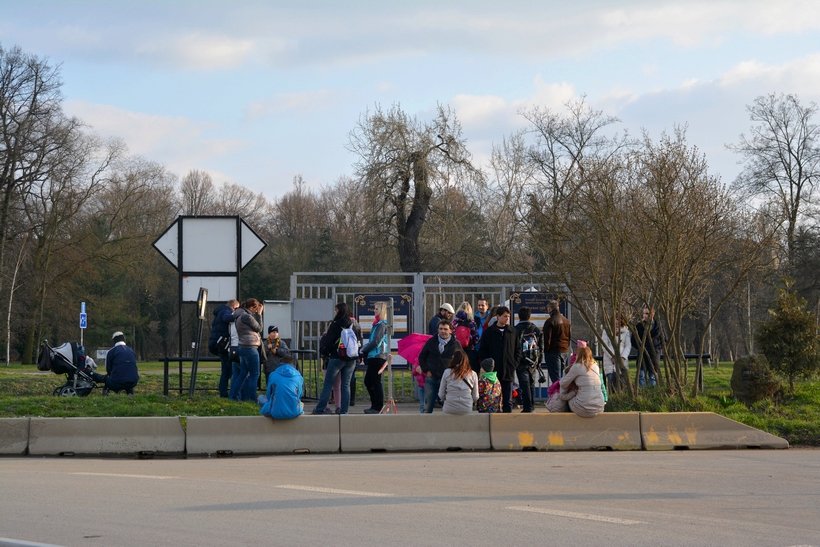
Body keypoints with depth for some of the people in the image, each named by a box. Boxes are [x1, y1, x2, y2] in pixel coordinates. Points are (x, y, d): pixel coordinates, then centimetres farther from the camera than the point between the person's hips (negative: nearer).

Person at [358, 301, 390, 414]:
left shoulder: (382, 324, -12)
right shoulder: (377, 323, 17)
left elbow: (376, 342, -18)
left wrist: (364, 350, -9)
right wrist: (364, 348, 6)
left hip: (378, 357, -10)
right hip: (373, 357, 10)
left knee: (375, 382, -5)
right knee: (368, 381, 13)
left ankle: (378, 407, -1)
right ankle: (375, 405, 18)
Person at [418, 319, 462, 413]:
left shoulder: (456, 344, 2)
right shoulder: (431, 342, 6)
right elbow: (421, 357, 14)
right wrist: (426, 370, 3)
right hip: (431, 377, 1)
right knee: (428, 407, 2)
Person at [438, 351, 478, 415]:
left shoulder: (447, 372, -3)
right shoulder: (473, 374, 0)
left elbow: (441, 395, 1)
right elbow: (475, 397, 4)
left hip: (449, 409, -2)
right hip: (467, 410, 2)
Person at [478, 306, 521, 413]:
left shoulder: (512, 332, 8)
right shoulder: (488, 332, 1)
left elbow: (518, 350, 12)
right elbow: (482, 351, 2)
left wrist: (515, 363, 0)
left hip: (508, 371, 2)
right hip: (493, 371, -2)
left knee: (508, 400, 5)